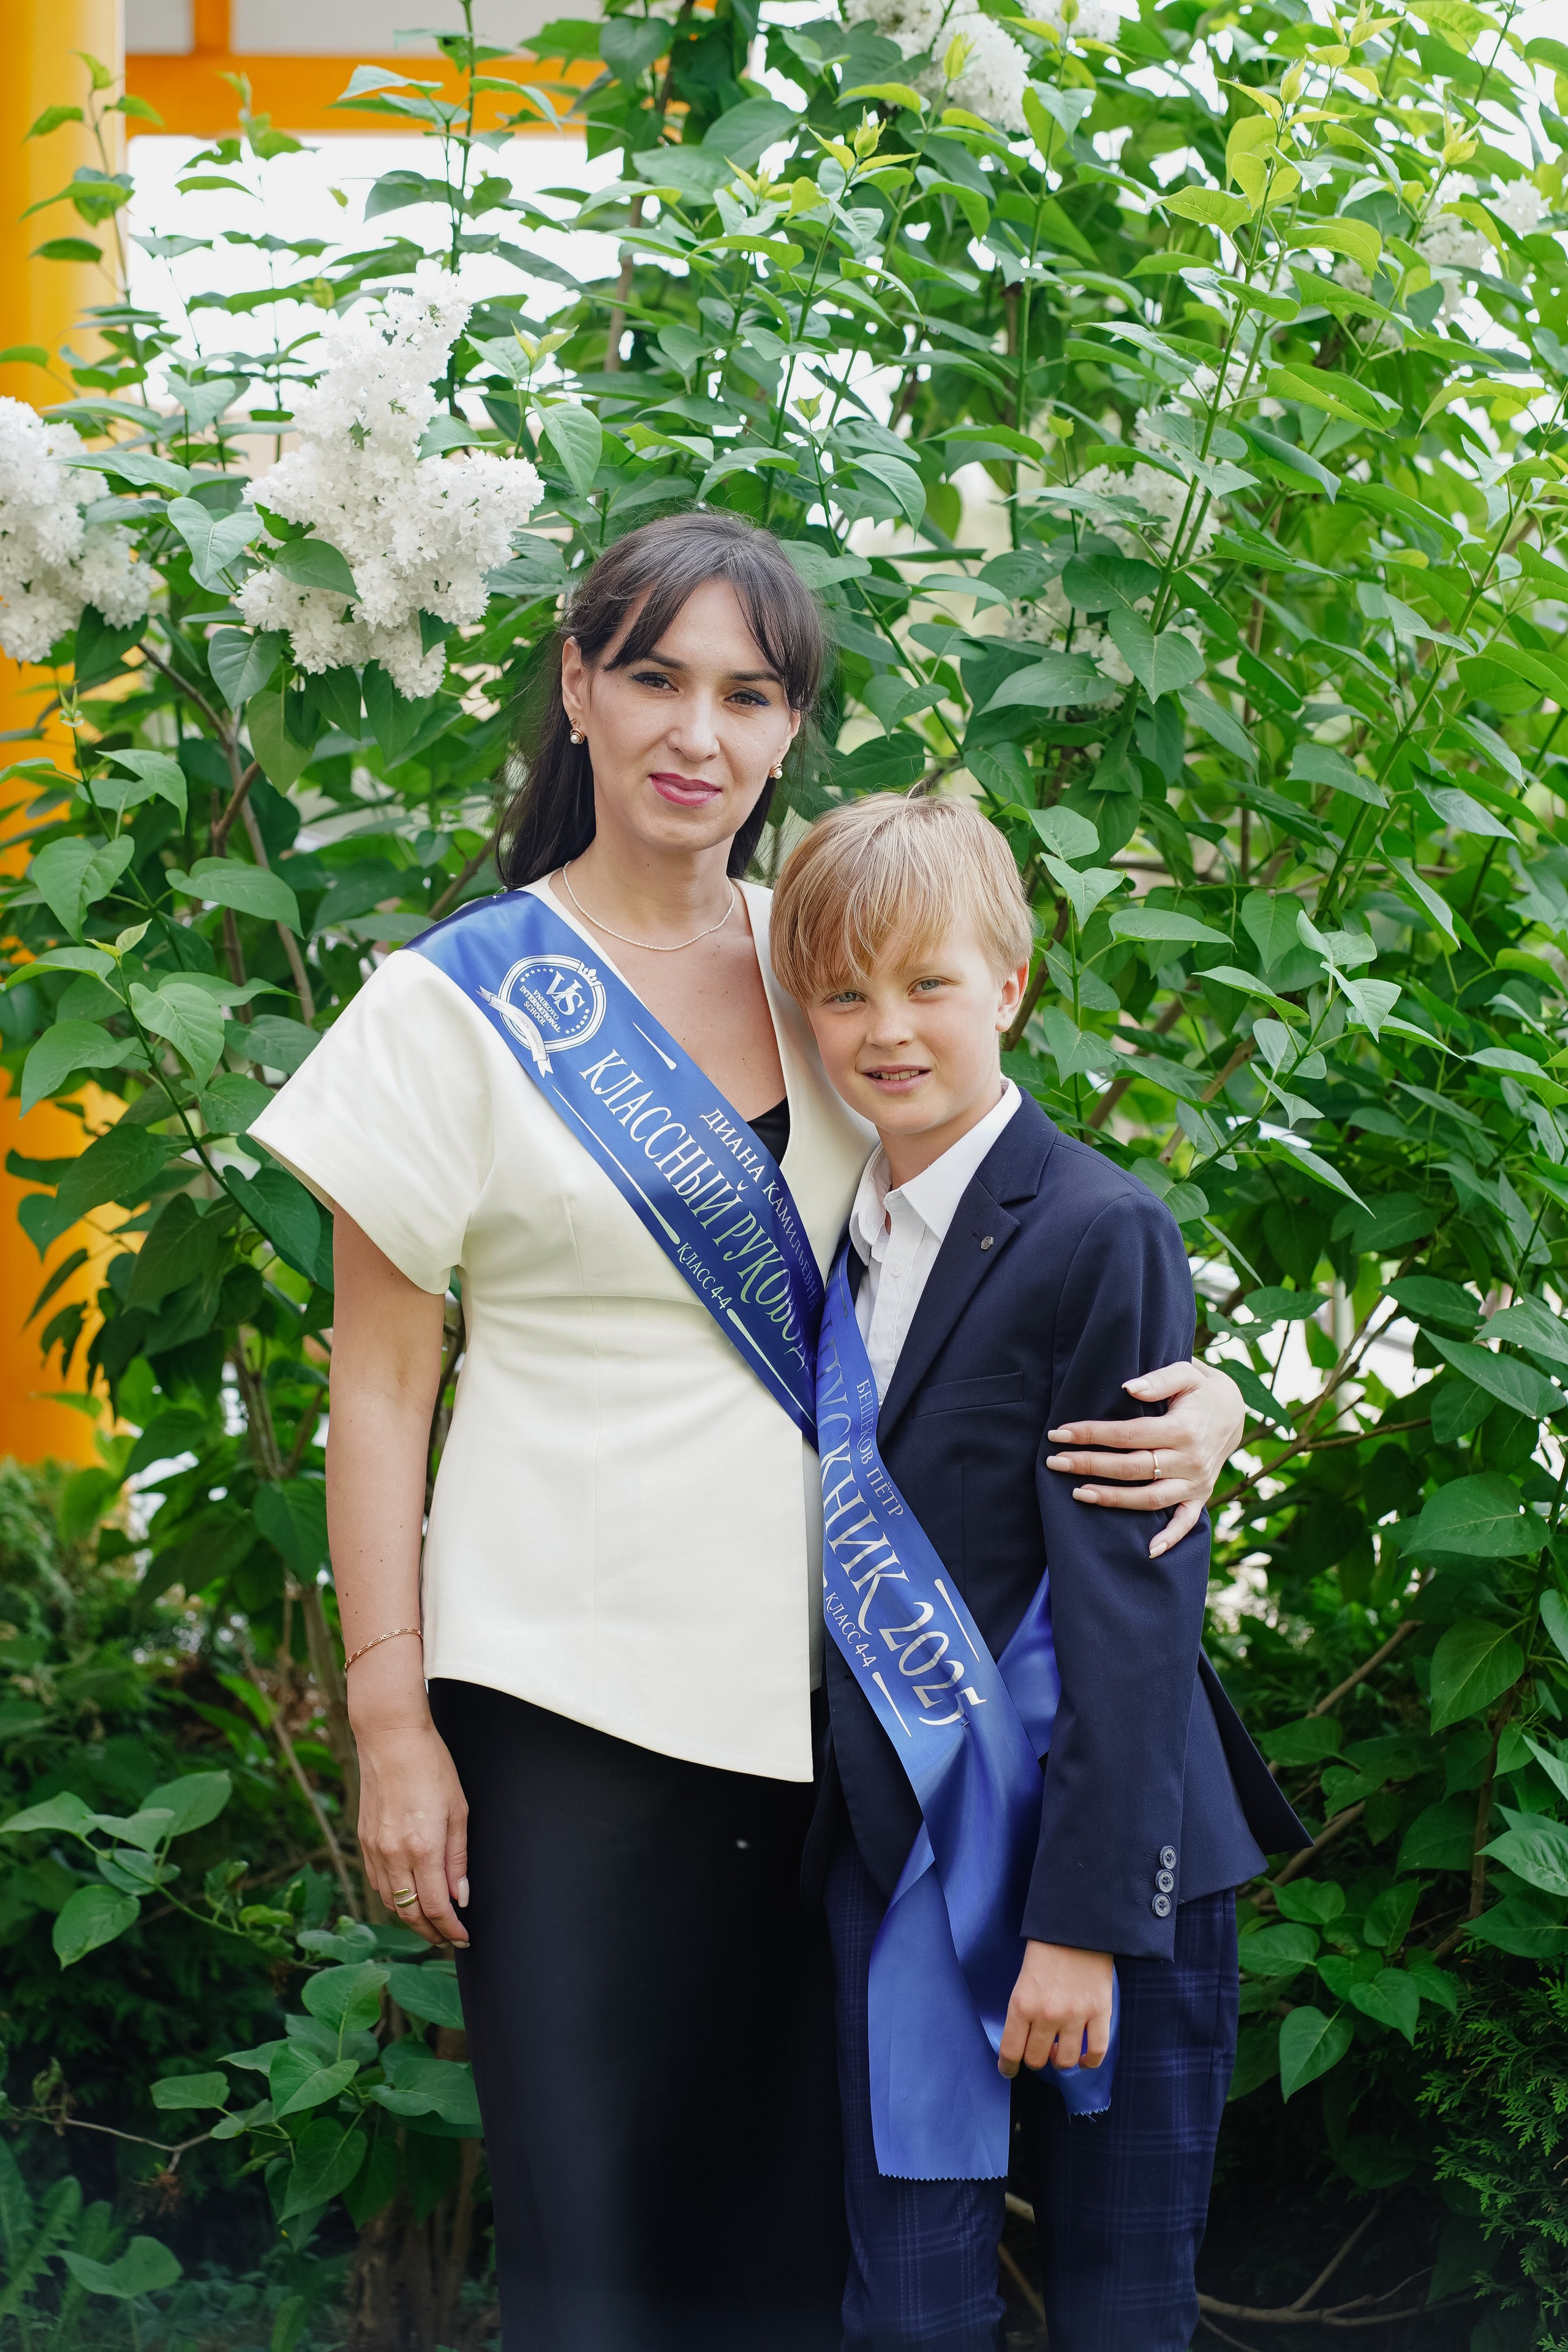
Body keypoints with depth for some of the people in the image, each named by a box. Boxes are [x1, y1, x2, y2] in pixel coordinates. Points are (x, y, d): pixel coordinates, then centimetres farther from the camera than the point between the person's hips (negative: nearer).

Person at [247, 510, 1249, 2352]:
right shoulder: (464, 1001, -3)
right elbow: (376, 1386, -2)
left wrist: (1193, 1394, -6)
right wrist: (392, 1722, -7)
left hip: (819, 1693, 4)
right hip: (570, 1702, -3)